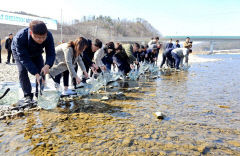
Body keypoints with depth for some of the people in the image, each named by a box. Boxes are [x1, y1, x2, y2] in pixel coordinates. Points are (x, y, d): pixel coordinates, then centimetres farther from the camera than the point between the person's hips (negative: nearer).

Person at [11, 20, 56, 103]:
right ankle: (27, 95, -7)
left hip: (36, 53, 3)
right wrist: (36, 74, -49)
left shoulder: (49, 36, -37)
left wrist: (47, 65, -55)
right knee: (22, 71, -17)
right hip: (19, 52, -2)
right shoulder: (20, 37, -44)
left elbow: (51, 53, -33)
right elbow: (24, 58, -40)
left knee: (42, 70, -8)